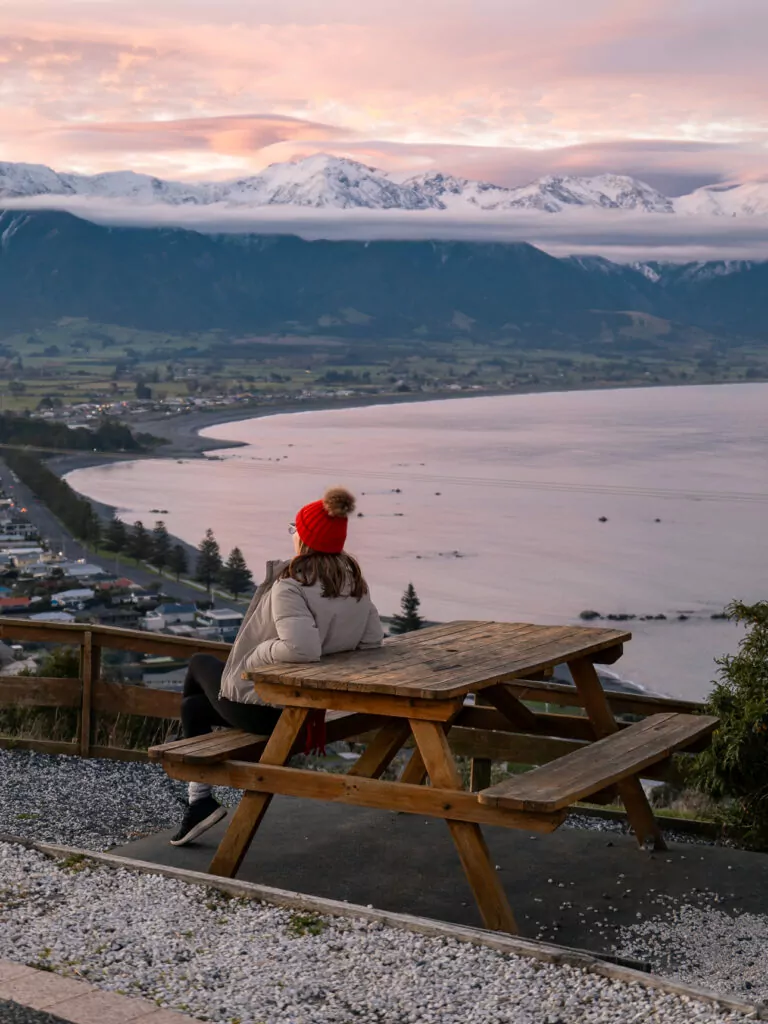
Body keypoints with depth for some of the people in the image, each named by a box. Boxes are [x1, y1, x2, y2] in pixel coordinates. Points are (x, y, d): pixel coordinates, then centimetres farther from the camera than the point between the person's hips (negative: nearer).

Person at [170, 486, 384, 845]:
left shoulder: (289, 588, -28)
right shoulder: (355, 586, -3)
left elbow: (300, 647, -40)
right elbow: (373, 639, 0)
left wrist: (254, 658, -23)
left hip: (261, 707, -7)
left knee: (200, 664, 26)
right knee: (193, 706, 27)